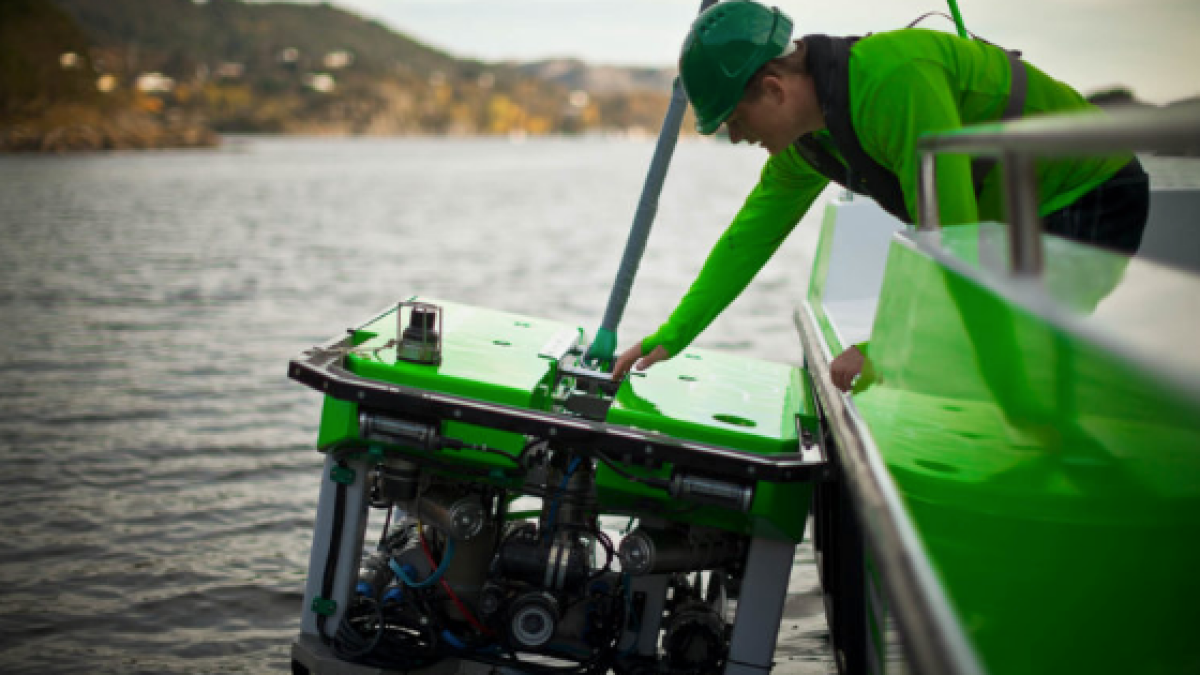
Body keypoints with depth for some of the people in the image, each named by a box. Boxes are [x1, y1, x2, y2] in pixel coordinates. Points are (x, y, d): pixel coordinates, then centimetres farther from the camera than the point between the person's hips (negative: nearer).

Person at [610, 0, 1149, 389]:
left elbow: (951, 236, -33)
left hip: (1090, 196, -9)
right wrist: (670, 338, 4)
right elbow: (749, 238, 7)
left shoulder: (894, 80, -35)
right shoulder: (804, 139, -3)